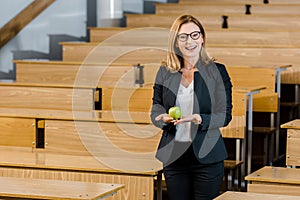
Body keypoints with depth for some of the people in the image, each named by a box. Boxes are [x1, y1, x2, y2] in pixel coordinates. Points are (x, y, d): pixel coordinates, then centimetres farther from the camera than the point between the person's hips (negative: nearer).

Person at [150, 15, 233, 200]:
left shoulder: (217, 71, -1)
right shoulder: (165, 72, 8)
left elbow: (225, 115, -5)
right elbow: (156, 109, 10)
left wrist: (199, 119, -23)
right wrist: (165, 118, -14)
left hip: (207, 157, -3)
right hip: (173, 156, 3)